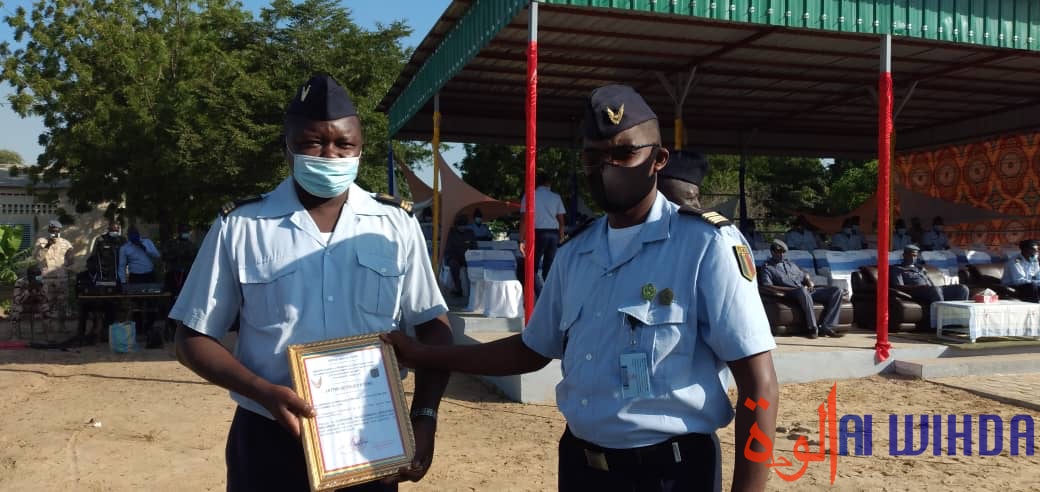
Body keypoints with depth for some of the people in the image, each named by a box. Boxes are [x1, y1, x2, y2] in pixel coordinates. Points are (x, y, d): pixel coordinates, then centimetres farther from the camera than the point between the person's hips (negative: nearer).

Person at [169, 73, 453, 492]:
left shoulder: (397, 225, -1)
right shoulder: (239, 227, -5)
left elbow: (433, 326, 5)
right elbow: (194, 337, -1)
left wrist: (424, 418, -7)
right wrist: (263, 392, -17)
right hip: (269, 443, -1)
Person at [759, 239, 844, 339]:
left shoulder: (790, 263, 29)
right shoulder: (767, 267, 8)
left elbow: (805, 276, 30)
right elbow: (767, 286, -9)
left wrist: (810, 283, 4)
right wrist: (790, 289, -17)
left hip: (807, 291, 7)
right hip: (791, 294, -7)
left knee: (836, 291, -12)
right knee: (802, 290, -43)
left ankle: (825, 327, -22)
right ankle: (812, 328, -35)